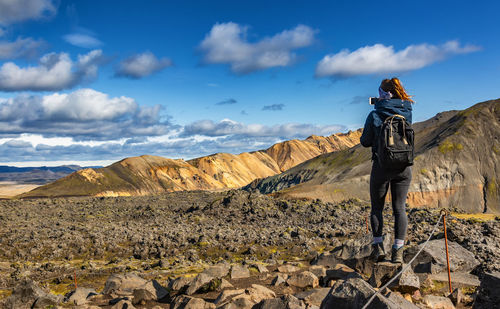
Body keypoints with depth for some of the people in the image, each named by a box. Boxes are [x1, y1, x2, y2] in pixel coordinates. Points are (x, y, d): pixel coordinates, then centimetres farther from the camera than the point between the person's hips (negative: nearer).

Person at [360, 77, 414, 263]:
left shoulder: (374, 115, -9)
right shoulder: (407, 113, 1)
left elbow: (365, 142, -2)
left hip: (382, 166, -3)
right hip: (404, 166, 3)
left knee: (377, 207, 12)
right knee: (399, 208, 7)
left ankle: (378, 247, 13)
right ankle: (398, 251, 6)